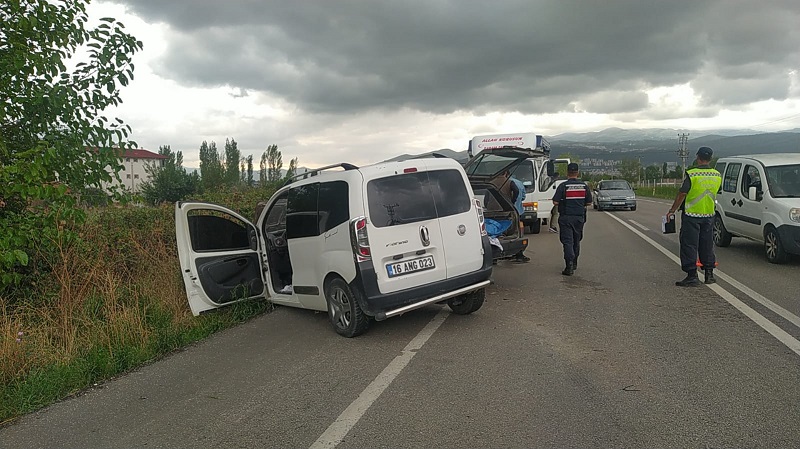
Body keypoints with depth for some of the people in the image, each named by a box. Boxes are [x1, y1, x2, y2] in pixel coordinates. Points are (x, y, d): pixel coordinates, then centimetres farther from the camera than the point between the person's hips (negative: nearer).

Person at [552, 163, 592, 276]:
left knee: (567, 241, -4)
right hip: (579, 217, 4)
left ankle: (569, 266, -14)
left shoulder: (563, 186, -11)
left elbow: (555, 202, -13)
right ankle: (574, 263, 29)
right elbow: (589, 203, 5)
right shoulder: (584, 185, 1)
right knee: (576, 241, 18)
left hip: (566, 217, -4)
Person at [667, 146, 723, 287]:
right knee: (707, 245, 16)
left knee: (689, 245, -1)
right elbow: (714, 193, 12)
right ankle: (709, 274, 22)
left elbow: (682, 194, -14)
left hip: (691, 215, -6)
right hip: (709, 215, 6)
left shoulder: (691, 174, -15)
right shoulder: (717, 176, 3)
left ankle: (692, 276, -3)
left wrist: (672, 210, -6)